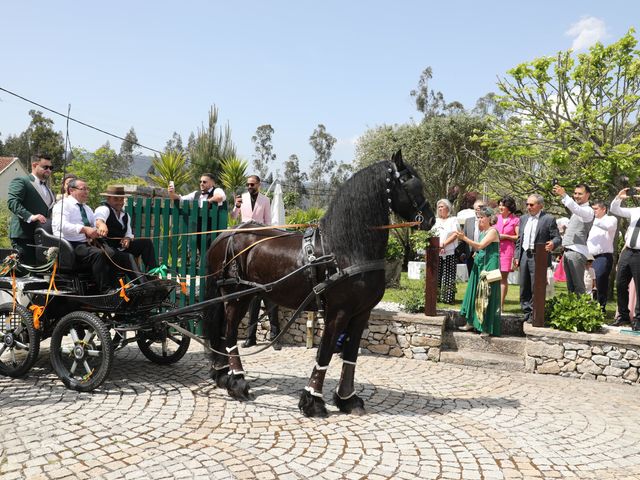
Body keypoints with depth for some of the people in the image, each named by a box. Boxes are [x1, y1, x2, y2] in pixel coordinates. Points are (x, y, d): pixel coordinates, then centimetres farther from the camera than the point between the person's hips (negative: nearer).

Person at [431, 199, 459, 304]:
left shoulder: (453, 220, 6)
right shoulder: (436, 220, 20)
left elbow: (455, 235, -5)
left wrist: (444, 244, -15)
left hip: (449, 253, -4)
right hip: (436, 253, 4)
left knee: (448, 276, -6)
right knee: (436, 275, 1)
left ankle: (448, 297, -3)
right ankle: (437, 296, 6)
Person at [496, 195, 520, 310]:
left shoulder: (515, 220, 0)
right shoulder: (497, 218, 13)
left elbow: (519, 237, -3)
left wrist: (505, 236, -10)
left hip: (507, 250, -4)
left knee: (503, 278, -2)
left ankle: (501, 304, 2)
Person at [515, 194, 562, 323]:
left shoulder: (549, 219, -3)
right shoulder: (523, 219, 15)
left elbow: (557, 238, -4)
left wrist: (552, 244, -27)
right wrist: (517, 256, 10)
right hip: (524, 256, 6)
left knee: (536, 288, -3)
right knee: (524, 287, 10)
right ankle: (527, 312, 19)